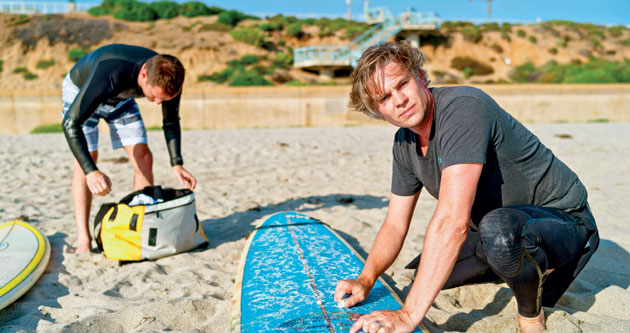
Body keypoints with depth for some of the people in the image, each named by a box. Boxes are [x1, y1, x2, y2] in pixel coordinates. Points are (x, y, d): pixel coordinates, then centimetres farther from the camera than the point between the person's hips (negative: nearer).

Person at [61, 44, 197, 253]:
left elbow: (171, 122, -11)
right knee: (85, 158, -19)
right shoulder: (110, 75, -46)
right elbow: (70, 123, -42)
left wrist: (177, 164, -23)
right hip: (80, 91, -4)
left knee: (143, 157, -9)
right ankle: (83, 240, -14)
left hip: (120, 98, 4)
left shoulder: (168, 79, -29)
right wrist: (91, 172, -52)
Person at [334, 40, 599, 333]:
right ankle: (526, 267, 24)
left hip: (563, 220, -8)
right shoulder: (404, 142, -2)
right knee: (419, 275, 13)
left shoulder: (462, 107, -30)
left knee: (498, 227, -41)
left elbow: (453, 220, -38)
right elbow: (395, 224, 3)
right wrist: (365, 280, -13)